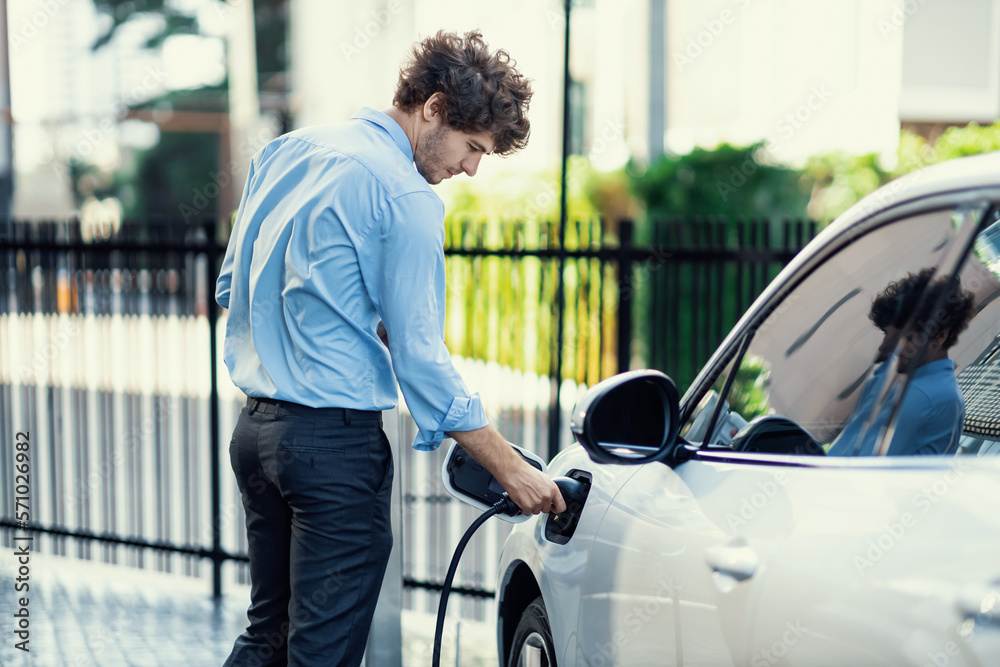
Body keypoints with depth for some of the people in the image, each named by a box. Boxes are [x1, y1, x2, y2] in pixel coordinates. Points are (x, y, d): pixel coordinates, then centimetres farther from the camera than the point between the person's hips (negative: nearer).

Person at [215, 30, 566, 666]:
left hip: (256, 427, 8)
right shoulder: (406, 198, -13)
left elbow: (232, 287, 17)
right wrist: (512, 470, -8)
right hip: (335, 441, -8)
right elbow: (419, 357, -14)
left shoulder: (288, 151, 11)